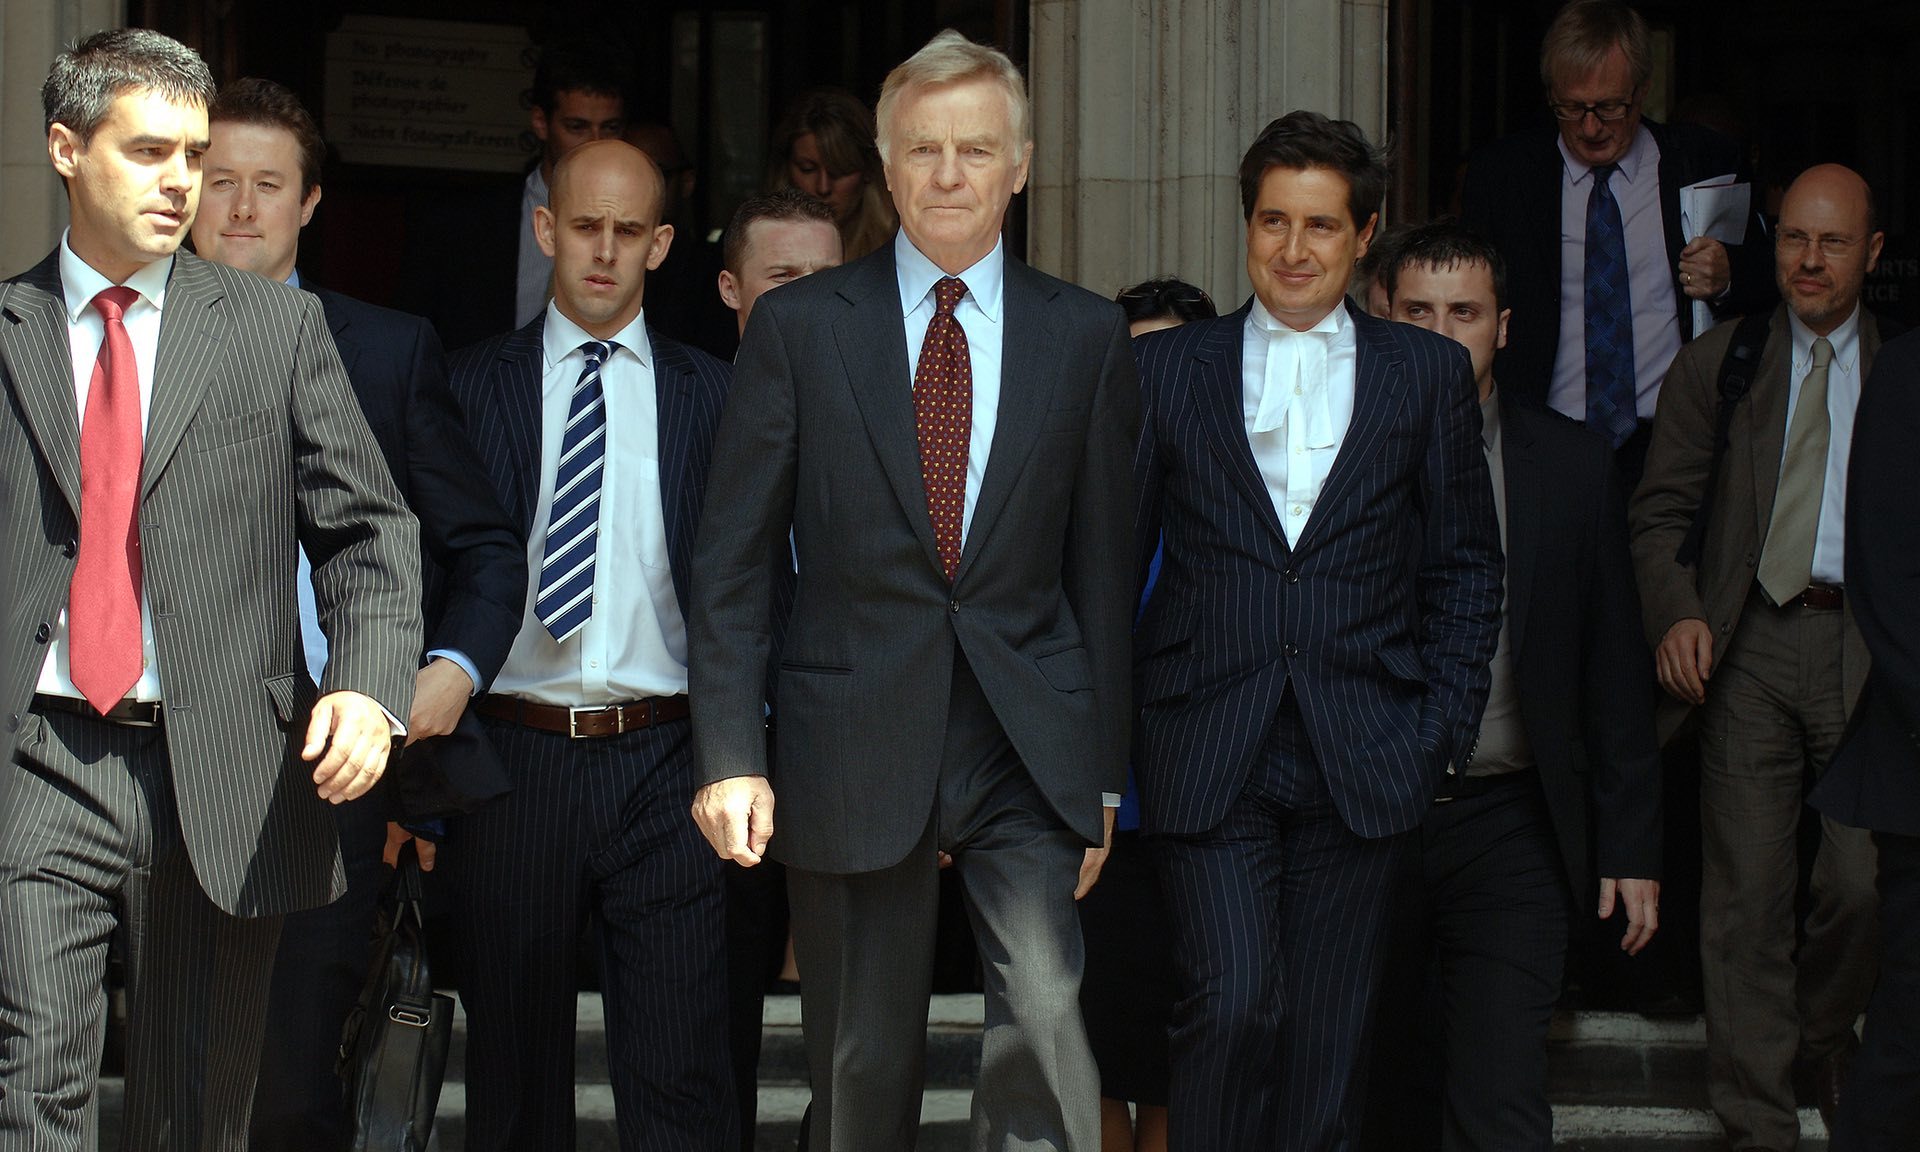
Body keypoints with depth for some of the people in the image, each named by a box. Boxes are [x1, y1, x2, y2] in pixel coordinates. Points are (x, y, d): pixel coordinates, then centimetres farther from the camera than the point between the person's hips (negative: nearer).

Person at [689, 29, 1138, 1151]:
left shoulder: (1087, 335, 7)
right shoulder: (798, 325, 3)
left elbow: (1103, 564, 8)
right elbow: (733, 560, 2)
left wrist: (1103, 772, 6)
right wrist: (731, 754, -6)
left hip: (1029, 749, 0)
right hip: (853, 751, 0)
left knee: (1045, 1028, -15)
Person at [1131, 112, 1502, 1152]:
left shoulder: (1429, 374, 9)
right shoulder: (1165, 369, 7)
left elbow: (1467, 568, 10)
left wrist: (1445, 731, 1)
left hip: (1362, 762, 1)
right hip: (1210, 757, -1)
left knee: (1327, 1030, 4)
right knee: (1232, 1002, -13)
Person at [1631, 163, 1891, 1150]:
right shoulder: (1714, 365, 11)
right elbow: (1661, 511, 9)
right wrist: (1676, 612, -9)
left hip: (1872, 644, -1)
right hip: (1750, 644, 1)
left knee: (1865, 881, -7)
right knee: (1747, 893, 0)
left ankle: (1823, 1030, 26)